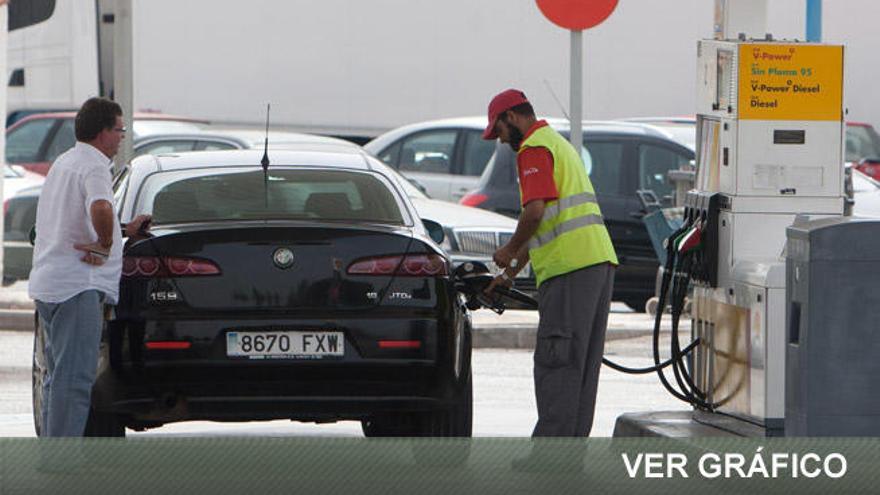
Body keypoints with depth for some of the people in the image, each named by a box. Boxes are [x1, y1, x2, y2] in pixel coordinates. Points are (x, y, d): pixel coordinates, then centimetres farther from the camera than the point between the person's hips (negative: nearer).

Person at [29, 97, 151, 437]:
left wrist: (123, 231, 29)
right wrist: (106, 246, -18)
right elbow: (100, 209, -33)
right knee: (75, 378, -11)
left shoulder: (64, 163, 21)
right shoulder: (93, 165, -11)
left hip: (47, 282, 10)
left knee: (59, 377, 15)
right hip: (78, 286, -10)